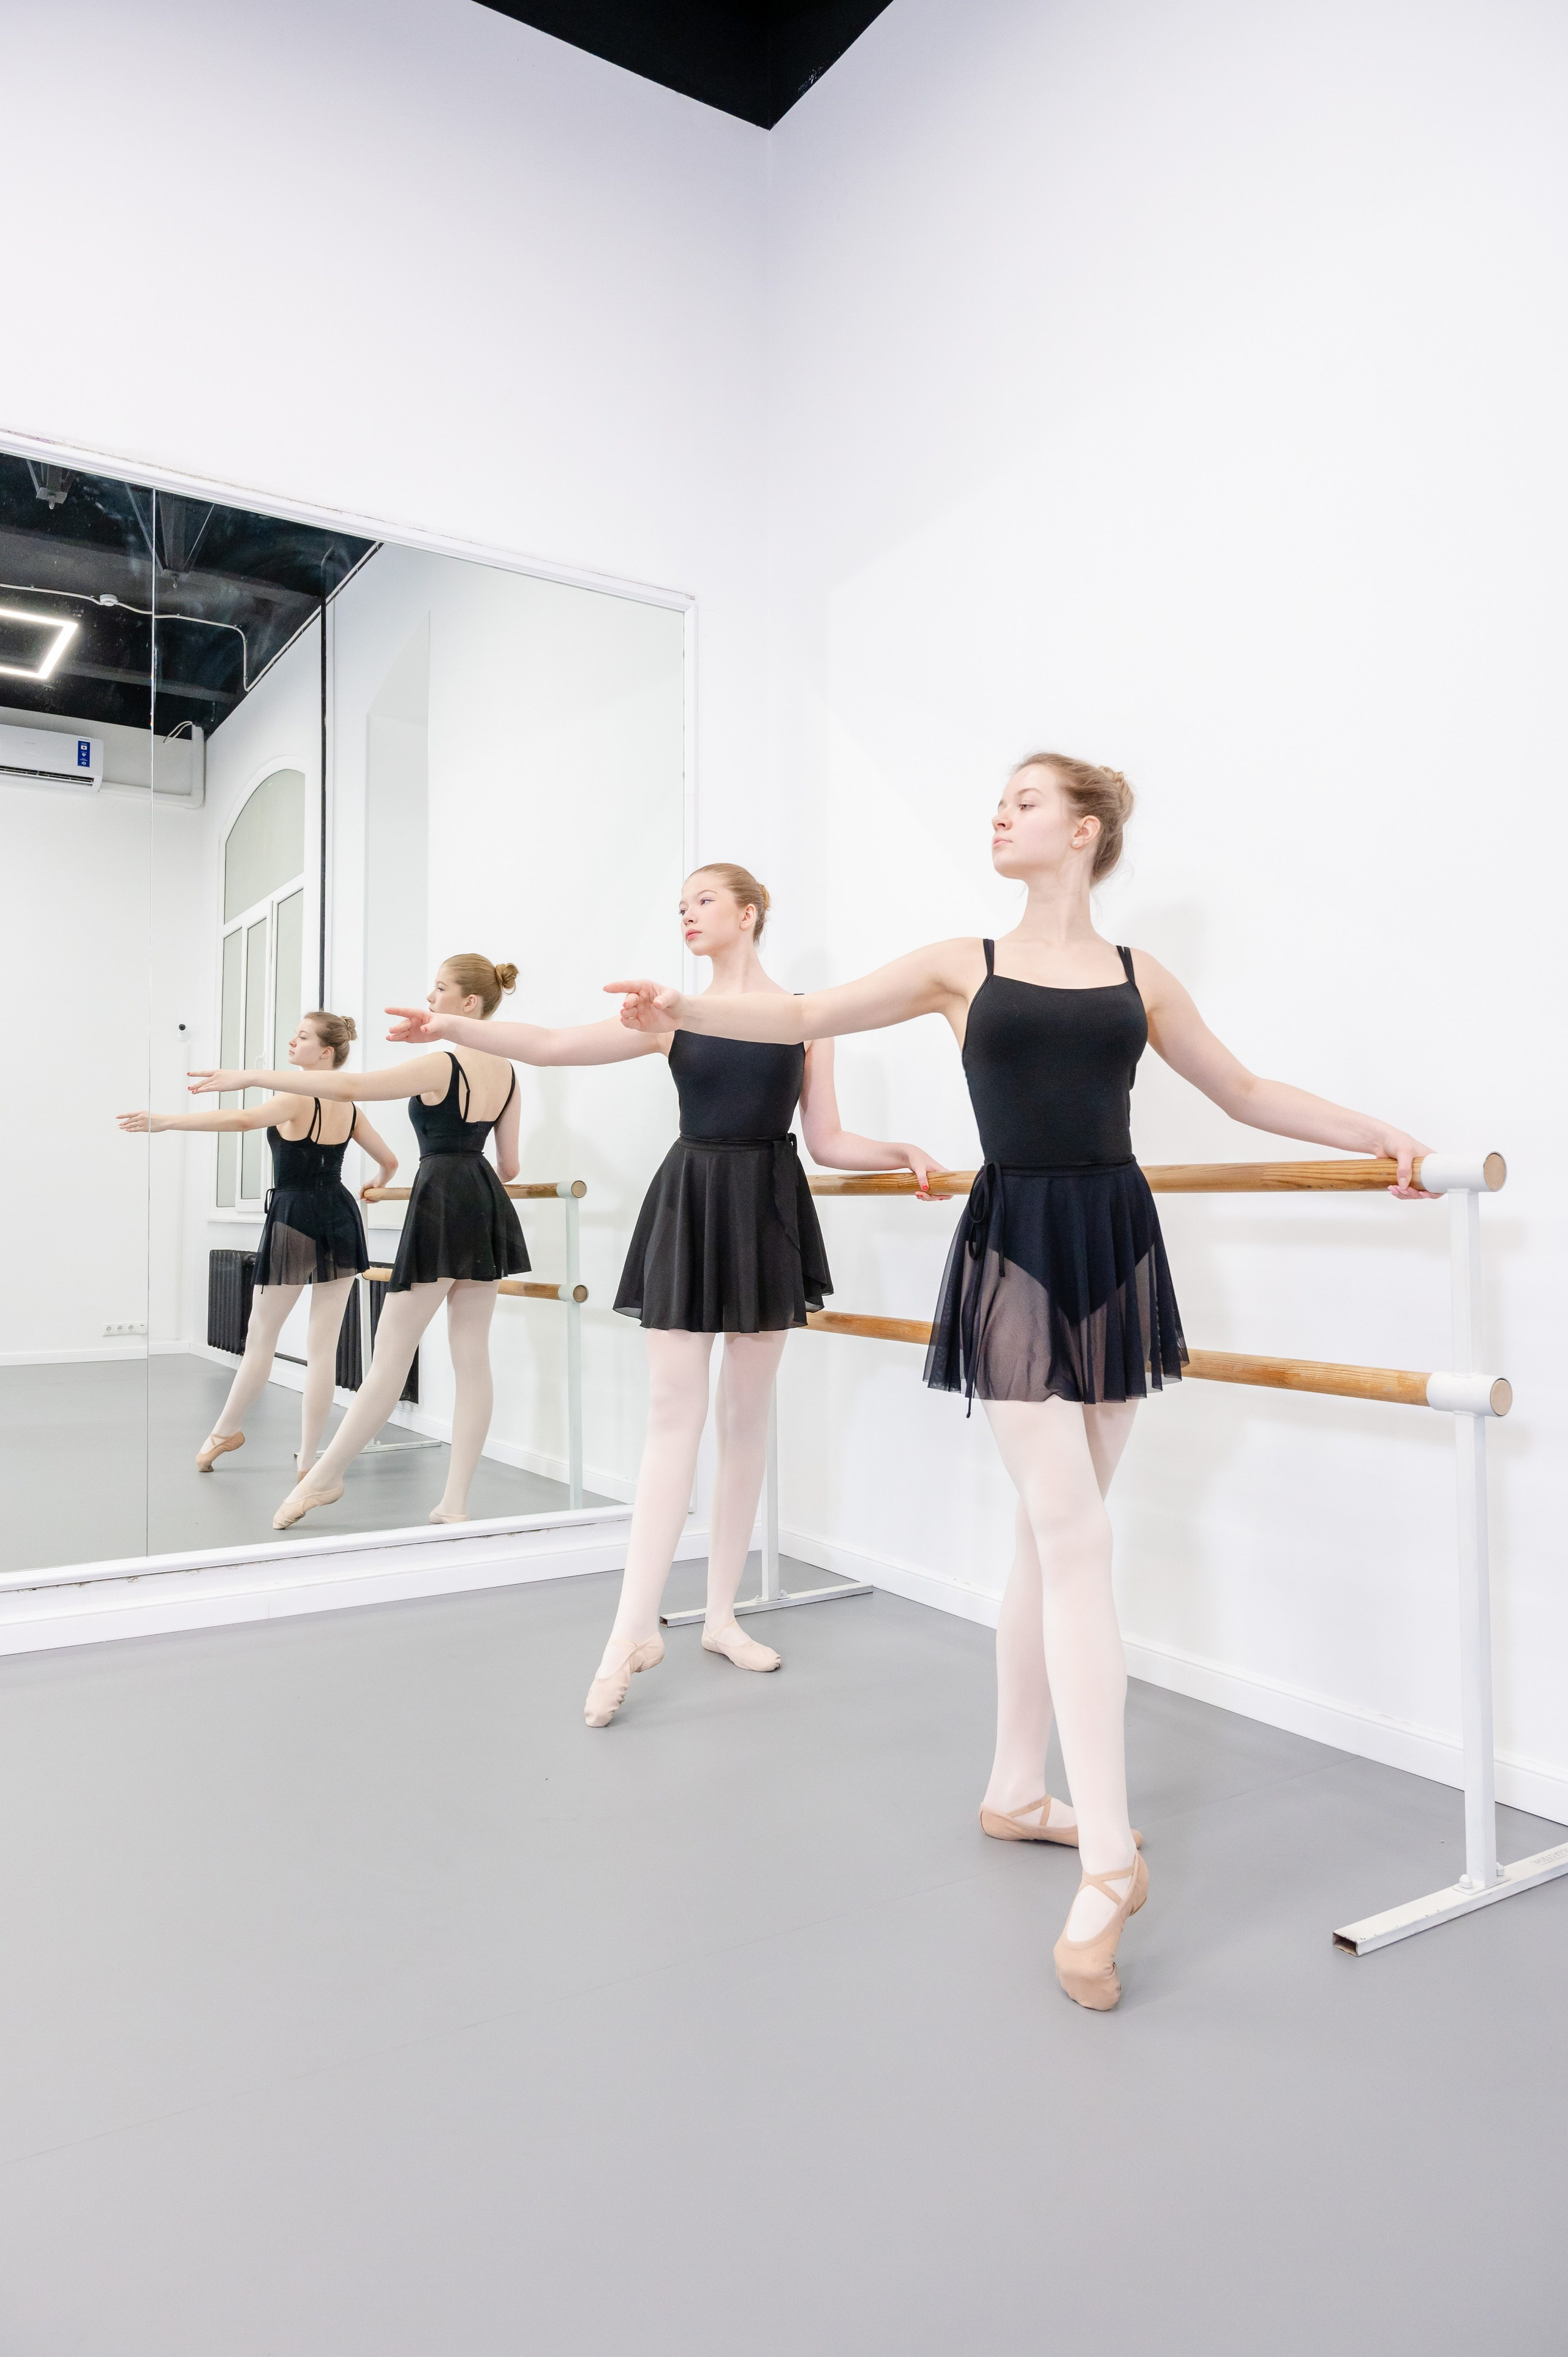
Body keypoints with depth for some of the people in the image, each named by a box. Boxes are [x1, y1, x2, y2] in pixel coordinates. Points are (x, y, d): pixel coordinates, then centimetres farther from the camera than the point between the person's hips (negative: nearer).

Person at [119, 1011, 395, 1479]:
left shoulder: (296, 1098, -11)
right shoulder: (349, 1108, 9)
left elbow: (242, 1119, -29)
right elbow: (389, 1162, 17)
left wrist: (167, 1120, -30)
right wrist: (374, 1187, 37)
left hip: (293, 1221, -5)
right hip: (340, 1221, 5)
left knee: (262, 1335, 12)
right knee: (322, 1346, 4)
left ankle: (225, 1431, 31)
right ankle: (308, 1460, 8)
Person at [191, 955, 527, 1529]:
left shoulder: (440, 1067, -12)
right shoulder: (507, 1074, 11)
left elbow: (349, 1085, -19)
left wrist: (252, 1076, -15)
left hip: (441, 1204, -8)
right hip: (487, 1207, 8)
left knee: (391, 1354, 1)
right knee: (472, 1358, 5)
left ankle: (324, 1477, 15)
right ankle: (455, 1502, 10)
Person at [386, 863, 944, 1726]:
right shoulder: (672, 1014, 4)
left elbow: (828, 1143, 6)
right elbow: (553, 1044, -6)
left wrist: (902, 1151, -10)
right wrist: (455, 1026, -18)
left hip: (768, 1211, 1)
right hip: (688, 1209, -1)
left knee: (745, 1415, 8)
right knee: (674, 1414, -6)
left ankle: (722, 1615, 19)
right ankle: (632, 1632, -3)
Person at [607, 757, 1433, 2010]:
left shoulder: (1139, 976, 12)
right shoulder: (964, 965, 7)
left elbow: (1248, 1093, 18)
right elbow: (808, 1015, -1)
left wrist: (1381, 1133, 10)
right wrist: (688, 1008, -15)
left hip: (1117, 1247, 3)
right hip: (1015, 1250, -3)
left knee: (1057, 1535, 10)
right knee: (1073, 1541, -10)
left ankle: (1017, 1792, 26)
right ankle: (1111, 1862, -5)